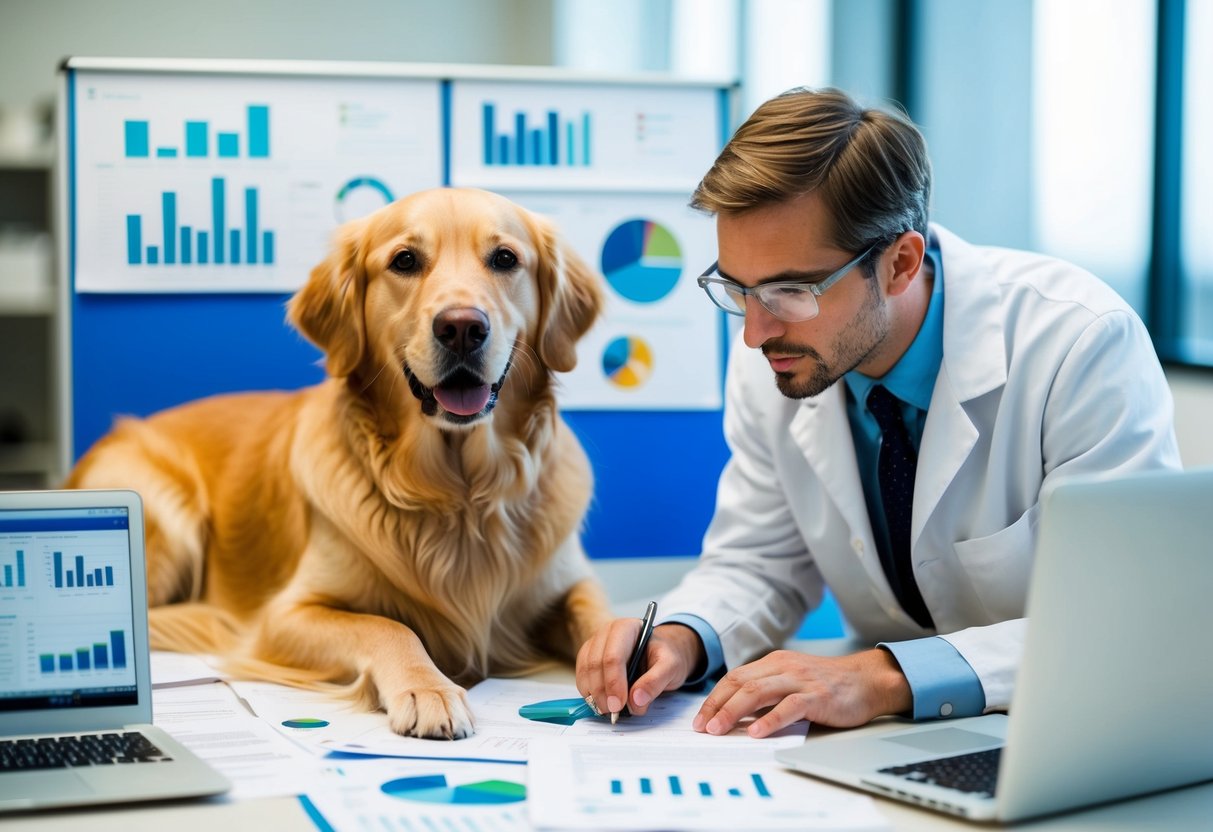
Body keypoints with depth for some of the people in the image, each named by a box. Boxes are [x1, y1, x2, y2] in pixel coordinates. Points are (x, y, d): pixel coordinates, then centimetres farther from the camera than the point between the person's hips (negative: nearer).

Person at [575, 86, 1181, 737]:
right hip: (896, 740, 4)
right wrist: (681, 639, -16)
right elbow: (758, 565, 7)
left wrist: (887, 678, -35)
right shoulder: (768, 361, -6)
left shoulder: (1084, 344, -21)